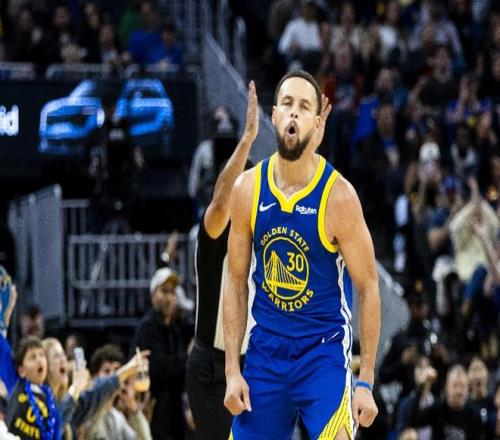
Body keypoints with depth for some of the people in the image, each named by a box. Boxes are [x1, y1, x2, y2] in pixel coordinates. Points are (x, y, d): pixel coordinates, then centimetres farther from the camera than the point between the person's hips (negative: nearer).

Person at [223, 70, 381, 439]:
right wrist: (233, 370, 0)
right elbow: (236, 282, 6)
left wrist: (366, 382, -10)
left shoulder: (339, 195, -12)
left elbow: (368, 289, -7)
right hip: (265, 349, 4)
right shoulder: (247, 190, -2)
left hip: (324, 350, -4)